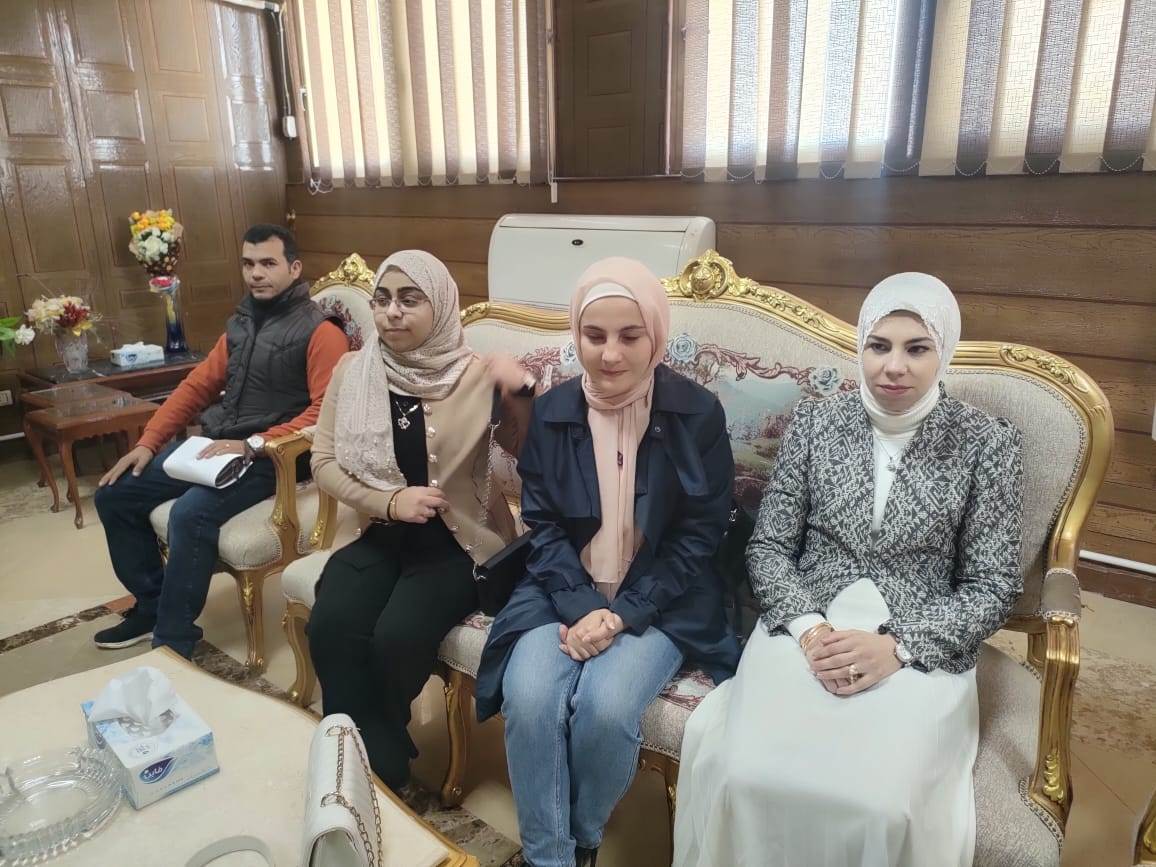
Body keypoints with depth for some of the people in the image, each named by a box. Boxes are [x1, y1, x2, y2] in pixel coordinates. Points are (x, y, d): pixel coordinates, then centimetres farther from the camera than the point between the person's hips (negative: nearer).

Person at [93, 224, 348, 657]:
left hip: (269, 456, -8)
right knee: (114, 494, 3)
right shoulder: (239, 324, 15)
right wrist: (149, 442, 7)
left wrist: (253, 445, -23)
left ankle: (173, 642, -14)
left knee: (190, 514, -30)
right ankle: (152, 604, 16)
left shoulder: (319, 331, -11)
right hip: (214, 446, 8)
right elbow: (197, 386, 17)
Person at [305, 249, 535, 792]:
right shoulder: (352, 372, 2)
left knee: (397, 638, -25)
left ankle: (374, 759, 9)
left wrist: (522, 394, -23)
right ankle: (373, 766, -2)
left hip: (457, 542, -3)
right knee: (330, 627, -24)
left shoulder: (477, 377, -7)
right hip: (382, 534, 3)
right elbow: (324, 463, 3)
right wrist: (387, 501, -13)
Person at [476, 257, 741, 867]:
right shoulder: (551, 411, -1)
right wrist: (581, 607, -16)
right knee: (530, 699, -23)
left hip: (661, 601, -2)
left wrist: (624, 613, -15)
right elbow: (542, 524, 0)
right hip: (565, 592, 2)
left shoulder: (698, 413, -8)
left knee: (606, 707, -25)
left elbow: (699, 534, -6)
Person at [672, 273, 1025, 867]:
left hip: (923, 652, 0)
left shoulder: (986, 442, 0)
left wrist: (897, 646, -16)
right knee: (743, 776, -25)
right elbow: (768, 546, 4)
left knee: (884, 806, -28)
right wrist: (807, 627, -14)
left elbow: (994, 586, -1)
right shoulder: (814, 422, 4)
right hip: (804, 633, 1)